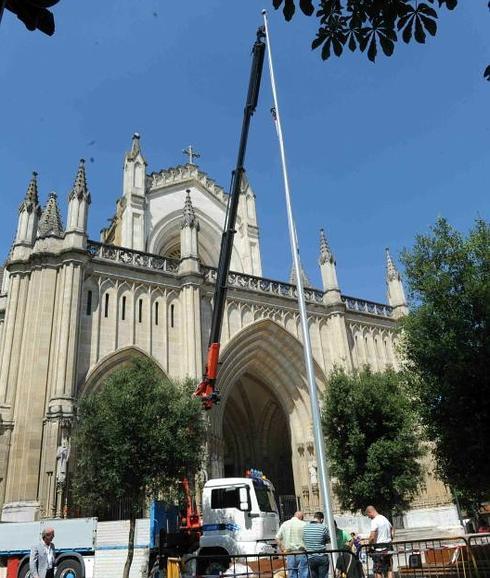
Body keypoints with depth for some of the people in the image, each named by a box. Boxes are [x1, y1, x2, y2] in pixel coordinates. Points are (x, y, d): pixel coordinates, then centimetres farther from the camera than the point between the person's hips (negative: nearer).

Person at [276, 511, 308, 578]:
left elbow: (277, 538, 10)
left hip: (290, 554, 3)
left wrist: (283, 550, 15)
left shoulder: (284, 524, 8)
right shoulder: (303, 524, -4)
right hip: (301, 554, -3)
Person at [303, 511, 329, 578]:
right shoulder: (323, 527, -11)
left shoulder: (305, 528, 0)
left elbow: (303, 540, 9)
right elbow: (328, 540, 2)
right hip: (322, 557, -3)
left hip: (310, 558, 3)